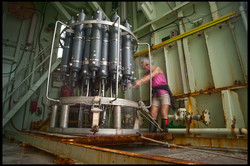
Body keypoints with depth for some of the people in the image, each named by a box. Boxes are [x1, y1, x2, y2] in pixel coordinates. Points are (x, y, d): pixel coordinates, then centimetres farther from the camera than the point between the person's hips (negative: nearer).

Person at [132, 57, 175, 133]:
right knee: (153, 114, -7)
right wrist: (133, 84, -26)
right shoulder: (147, 74, 11)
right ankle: (151, 132, -8)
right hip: (155, 96, 4)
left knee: (163, 113, -16)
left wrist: (141, 81, -38)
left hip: (164, 93, -4)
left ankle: (165, 132, -14)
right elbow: (141, 80, -5)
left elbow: (151, 76, -21)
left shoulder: (157, 69, -2)